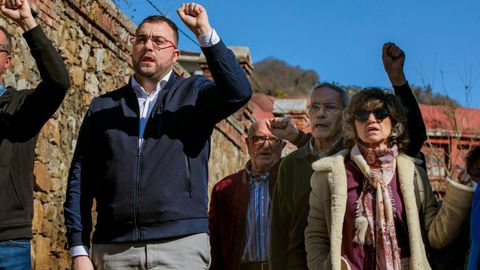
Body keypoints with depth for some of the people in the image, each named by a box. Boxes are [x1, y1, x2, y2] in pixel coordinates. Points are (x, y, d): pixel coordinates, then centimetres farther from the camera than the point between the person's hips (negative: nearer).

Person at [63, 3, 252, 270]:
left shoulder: (194, 94, 10)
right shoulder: (103, 108, 14)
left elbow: (239, 93, -12)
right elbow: (80, 180, 9)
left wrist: (205, 32, -14)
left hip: (181, 245, -2)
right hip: (113, 248, 2)